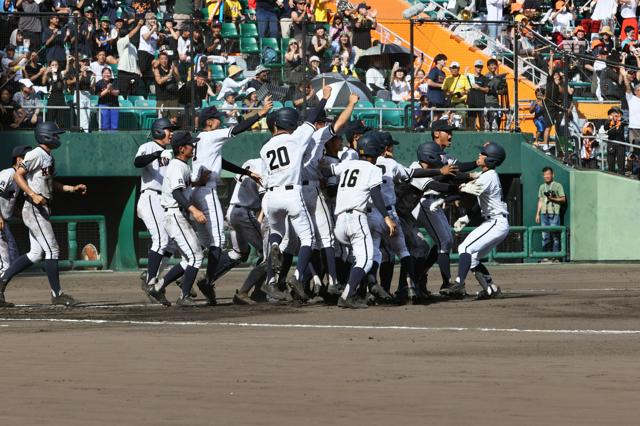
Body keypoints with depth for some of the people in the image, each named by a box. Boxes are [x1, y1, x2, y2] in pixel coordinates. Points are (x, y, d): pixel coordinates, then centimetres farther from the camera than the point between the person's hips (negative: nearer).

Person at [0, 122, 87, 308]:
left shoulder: (49, 158, 17)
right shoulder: (36, 155, -12)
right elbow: (18, 175, -17)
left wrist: (72, 188, 17)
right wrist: (33, 195, -26)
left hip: (42, 210, 10)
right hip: (34, 209, -10)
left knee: (36, 253, 9)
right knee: (52, 250, -8)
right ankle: (57, 294, -4)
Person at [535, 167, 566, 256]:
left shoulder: (557, 185, 4)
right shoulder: (542, 187, 19)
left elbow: (563, 199, 1)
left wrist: (553, 199, -12)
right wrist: (537, 214, 16)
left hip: (554, 213, -5)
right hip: (544, 213, 5)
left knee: (555, 235, -8)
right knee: (545, 235, 3)